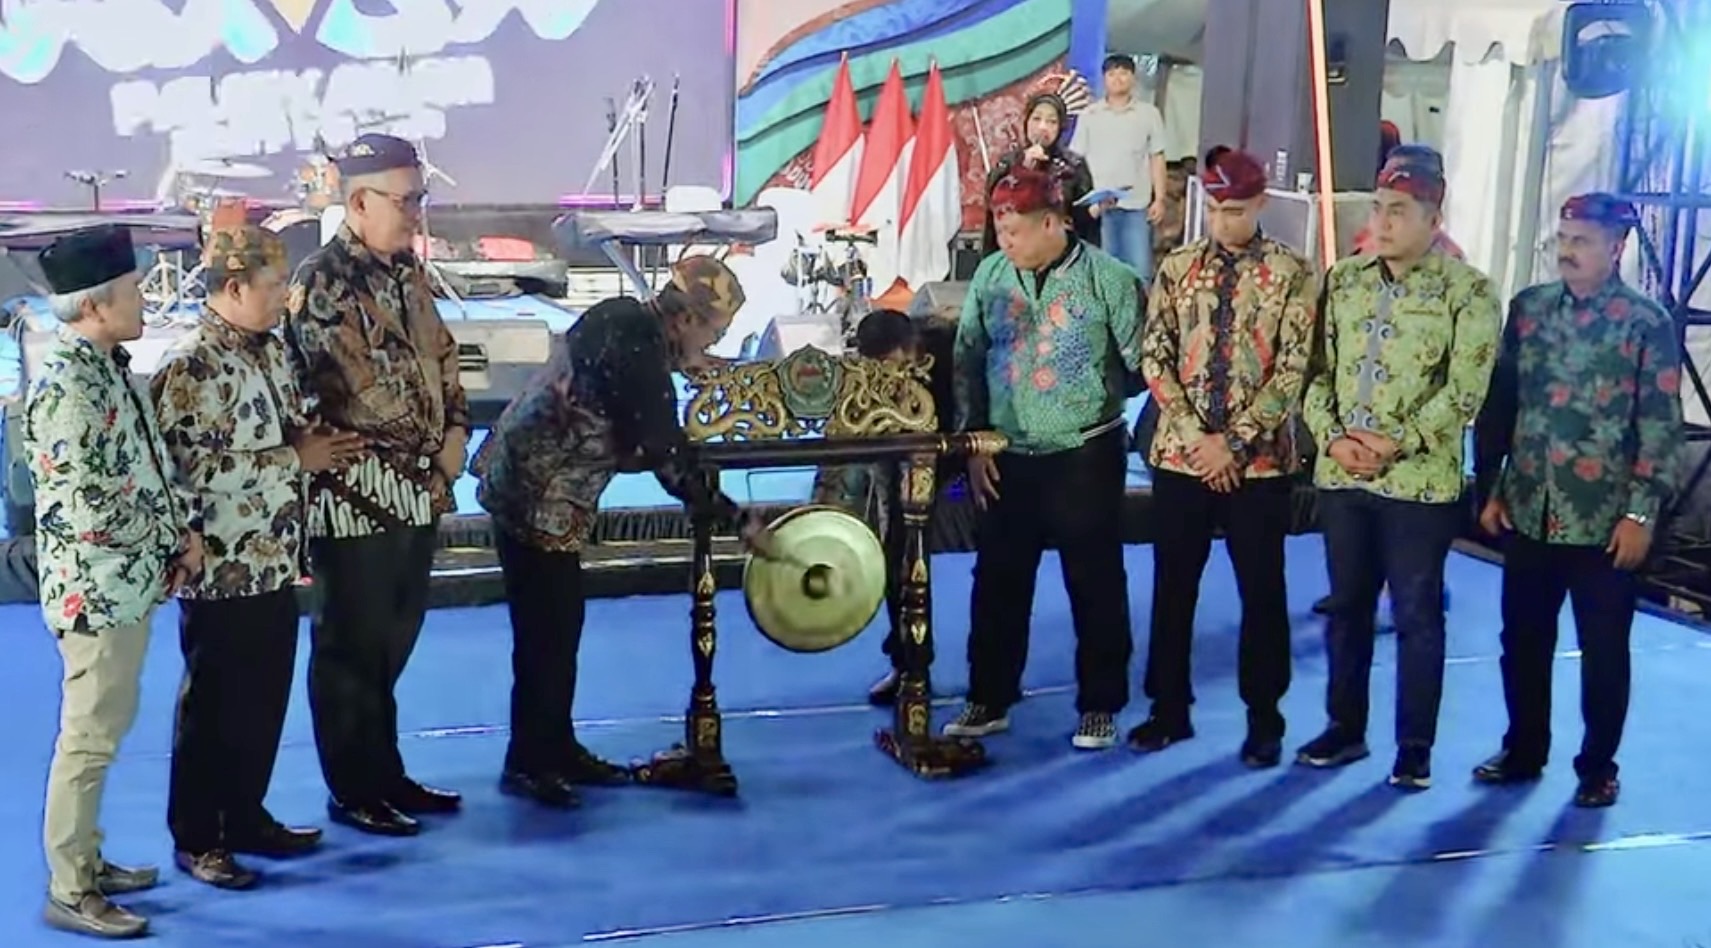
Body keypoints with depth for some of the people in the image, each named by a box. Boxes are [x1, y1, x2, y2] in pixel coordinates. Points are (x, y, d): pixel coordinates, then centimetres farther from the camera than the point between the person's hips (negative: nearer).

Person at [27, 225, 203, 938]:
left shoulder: (106, 366, 9)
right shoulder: (66, 385, -21)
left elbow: (150, 465, 17)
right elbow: (86, 510, -24)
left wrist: (186, 524, 2)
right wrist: (168, 539, -10)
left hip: (129, 584, 9)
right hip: (96, 588, -9)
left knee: (105, 730, 18)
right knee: (89, 739, 0)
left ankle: (86, 860, 31)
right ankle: (68, 892, 10)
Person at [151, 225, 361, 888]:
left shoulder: (268, 348, 9)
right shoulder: (190, 366, -18)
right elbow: (195, 467, -25)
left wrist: (321, 442, -1)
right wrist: (296, 457, -20)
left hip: (273, 562, 8)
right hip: (223, 572, -8)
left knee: (266, 698, 16)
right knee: (214, 705, 4)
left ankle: (246, 816, 30)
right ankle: (196, 838, 17)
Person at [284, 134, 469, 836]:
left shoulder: (409, 272, 11)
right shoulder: (320, 284, -14)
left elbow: (443, 363, 16)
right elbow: (360, 390, -19)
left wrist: (450, 451, 3)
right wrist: (428, 452, -8)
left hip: (418, 490, 8)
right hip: (355, 496, -8)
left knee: (392, 643, 17)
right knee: (352, 649, 4)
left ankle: (386, 776, 28)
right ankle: (352, 792, 16)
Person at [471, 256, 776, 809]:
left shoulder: (623, 317, 3)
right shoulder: (642, 363, -22)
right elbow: (671, 465, -16)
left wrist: (685, 363, 5)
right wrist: (738, 521, -7)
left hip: (520, 479, 9)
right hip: (540, 498, -9)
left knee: (558, 622, 15)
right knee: (548, 631, 0)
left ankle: (557, 750, 25)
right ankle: (526, 764, 11)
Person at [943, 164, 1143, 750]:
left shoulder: (1108, 278, -9)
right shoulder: (990, 276, 3)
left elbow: (1142, 364, -4)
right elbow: (967, 362, 7)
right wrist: (974, 441, 2)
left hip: (1085, 456, -4)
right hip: (1007, 457, 4)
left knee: (1095, 585, 6)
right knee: (998, 582, 11)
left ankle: (1099, 705, 19)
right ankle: (989, 700, 24)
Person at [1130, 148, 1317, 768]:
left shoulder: (1292, 274, -3)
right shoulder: (1176, 268, 5)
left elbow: (1293, 370, -8)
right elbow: (1154, 358, 0)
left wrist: (1234, 442, -14)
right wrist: (1199, 437, -10)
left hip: (1260, 461, -2)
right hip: (1180, 454, 3)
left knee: (1262, 592, 6)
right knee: (1172, 587, 10)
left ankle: (1263, 719, 19)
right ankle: (1169, 709, 23)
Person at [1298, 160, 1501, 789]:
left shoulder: (1467, 291, -6)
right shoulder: (1343, 280, 8)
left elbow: (1464, 390, -12)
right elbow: (1319, 368, 7)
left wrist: (1396, 444, -17)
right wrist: (1332, 437, -8)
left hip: (1420, 481, -5)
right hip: (1340, 474, 5)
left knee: (1417, 614, 4)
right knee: (1347, 605, 14)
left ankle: (1415, 746, 15)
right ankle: (1345, 727, 28)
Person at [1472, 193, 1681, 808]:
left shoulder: (1647, 324, -7)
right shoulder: (1528, 308, 5)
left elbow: (1661, 428, -8)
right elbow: (1501, 403, 9)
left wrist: (1641, 513, -12)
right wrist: (1492, 487, 7)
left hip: (1604, 522, -4)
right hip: (1529, 513, 4)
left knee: (1603, 651, 8)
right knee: (1522, 640, 13)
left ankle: (1598, 766, 23)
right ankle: (1523, 750, 30)